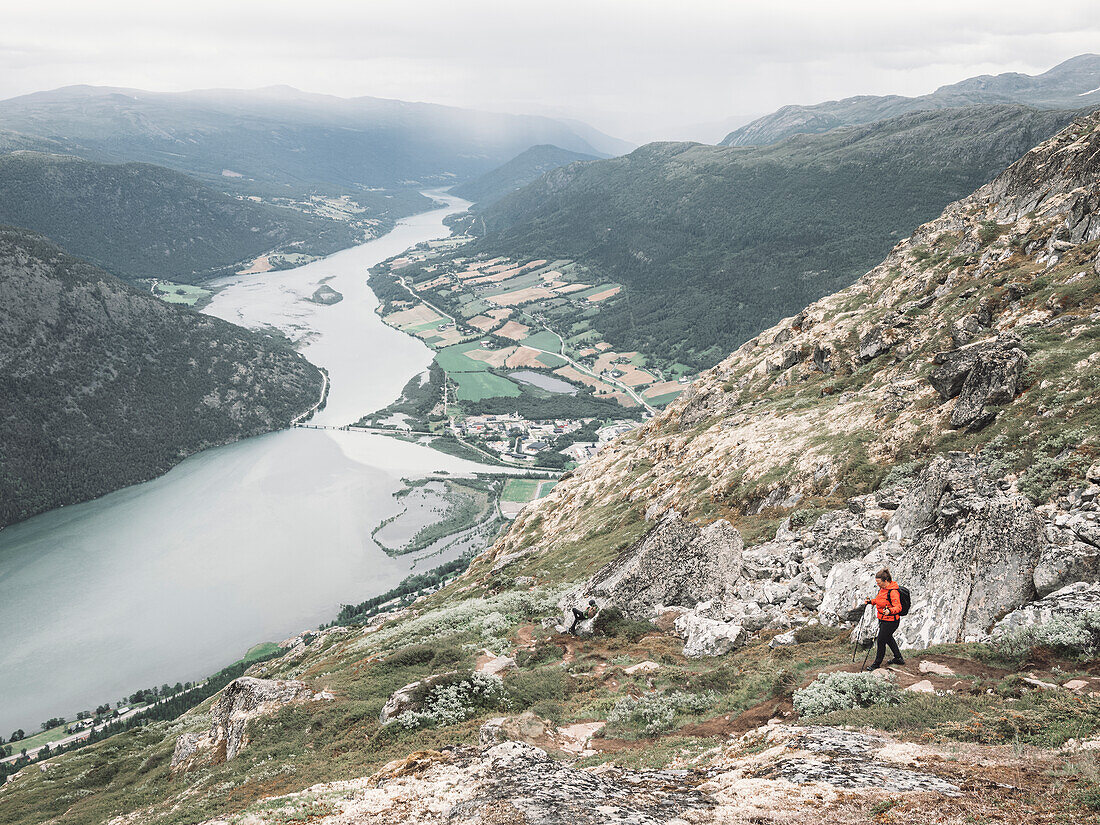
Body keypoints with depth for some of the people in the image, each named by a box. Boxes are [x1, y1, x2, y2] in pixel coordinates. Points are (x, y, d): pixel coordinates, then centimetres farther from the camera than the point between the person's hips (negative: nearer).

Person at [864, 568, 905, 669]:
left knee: (881, 641, -1)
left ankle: (877, 664, 15)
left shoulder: (893, 592, -27)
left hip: (890, 621, -10)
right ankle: (898, 658, 43)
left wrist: (890, 611, -49)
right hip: (883, 619, 10)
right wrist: (871, 601, 11)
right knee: (888, 638, 25)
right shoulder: (883, 588, 3)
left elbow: (898, 607, -32)